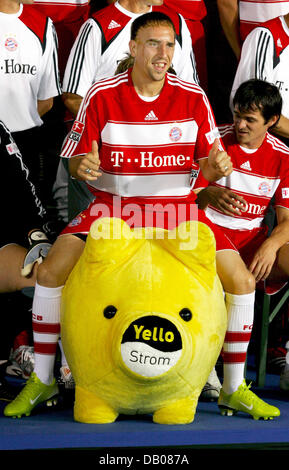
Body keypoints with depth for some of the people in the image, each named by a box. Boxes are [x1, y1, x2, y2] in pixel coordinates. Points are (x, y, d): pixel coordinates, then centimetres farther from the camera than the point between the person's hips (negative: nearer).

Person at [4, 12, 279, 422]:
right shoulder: (101, 96, -5)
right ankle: (42, 380, -2)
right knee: (51, 271, -20)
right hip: (112, 205, -1)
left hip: (177, 208, 1)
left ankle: (235, 387, 5)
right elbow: (76, 159, 0)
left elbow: (207, 167, 2)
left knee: (242, 281, -13)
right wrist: (82, 165, -24)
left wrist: (216, 166, -22)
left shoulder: (194, 99, -2)